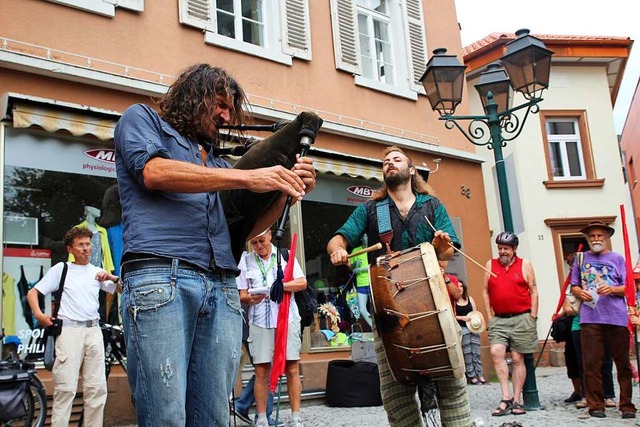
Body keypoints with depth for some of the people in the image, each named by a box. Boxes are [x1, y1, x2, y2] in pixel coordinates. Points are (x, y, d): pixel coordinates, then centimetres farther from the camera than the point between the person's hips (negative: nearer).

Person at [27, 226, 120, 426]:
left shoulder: (97, 272, 16)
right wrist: (39, 314, -11)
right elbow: (32, 293, 6)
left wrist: (113, 278, -5)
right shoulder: (61, 269, 7)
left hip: (93, 330, 4)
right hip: (69, 330, -4)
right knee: (66, 387, -9)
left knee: (97, 387, 5)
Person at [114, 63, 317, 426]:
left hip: (223, 289, 6)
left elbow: (246, 227, 26)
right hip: (159, 276, -5)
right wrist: (248, 177, -9)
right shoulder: (142, 118, 17)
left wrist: (286, 191, 8)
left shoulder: (216, 161, 32)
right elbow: (154, 171, -6)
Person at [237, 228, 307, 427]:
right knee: (261, 372, 0)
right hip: (259, 322, 0)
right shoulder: (245, 260, 8)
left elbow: (302, 283, 2)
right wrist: (249, 298, -17)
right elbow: (241, 294, 6)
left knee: (292, 369, -1)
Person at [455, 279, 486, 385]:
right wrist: (462, 318, -18)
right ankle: (472, 376, 2)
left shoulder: (470, 299, 12)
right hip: (462, 329, -3)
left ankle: (480, 375, 6)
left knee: (476, 353, 2)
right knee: (467, 353, -3)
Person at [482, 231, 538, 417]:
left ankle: (516, 400, 10)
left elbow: (533, 291, 4)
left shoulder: (525, 265, 5)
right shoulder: (490, 265, 9)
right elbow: (485, 291, 11)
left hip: (521, 318, -1)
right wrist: (490, 314, 4)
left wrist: (533, 316, -2)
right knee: (496, 352, -18)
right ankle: (506, 397, -12)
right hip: (498, 319, 2)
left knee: (518, 359, 3)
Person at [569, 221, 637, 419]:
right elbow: (574, 286, 19)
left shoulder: (617, 258, 11)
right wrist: (580, 293, -4)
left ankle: (626, 405, 14)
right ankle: (595, 405, 7)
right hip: (590, 318, 1)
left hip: (617, 318, -1)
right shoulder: (581, 258, 15)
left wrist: (612, 289, -12)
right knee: (591, 364, -1)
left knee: (623, 363, 3)